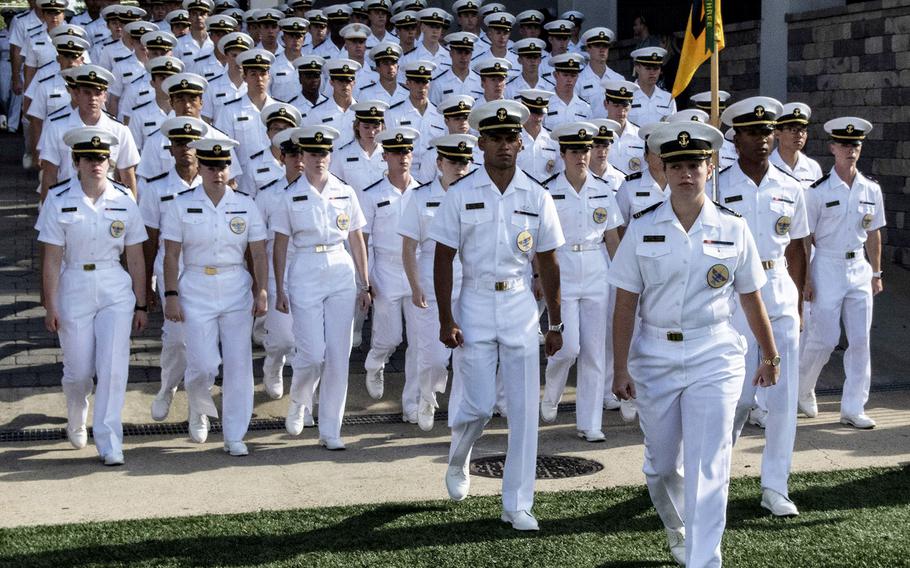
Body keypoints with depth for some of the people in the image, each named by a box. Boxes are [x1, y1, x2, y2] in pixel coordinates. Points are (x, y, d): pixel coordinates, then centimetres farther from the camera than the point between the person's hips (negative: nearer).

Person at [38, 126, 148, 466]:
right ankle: (76, 419, 40)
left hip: (116, 290, 1)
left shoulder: (124, 201, 0)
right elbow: (52, 260, -5)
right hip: (74, 290, -1)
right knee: (78, 371, 8)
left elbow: (135, 259, 4)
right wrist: (50, 307, -7)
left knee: (113, 367, -8)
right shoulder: (59, 202, -5)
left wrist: (141, 305, 5)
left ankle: (108, 439, 0)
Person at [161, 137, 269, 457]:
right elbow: (171, 256, -1)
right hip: (196, 289, -2)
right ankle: (199, 410, 27)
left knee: (238, 364, 0)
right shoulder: (182, 205, 0)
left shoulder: (245, 205, 4)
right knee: (204, 365, -7)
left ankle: (235, 436, 10)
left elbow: (259, 254, 6)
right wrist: (171, 296, -8)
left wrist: (261, 292, -2)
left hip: (237, 289, 2)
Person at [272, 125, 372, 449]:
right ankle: (298, 402, 25)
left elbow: (357, 241, 11)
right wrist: (279, 291, 0)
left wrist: (364, 285, 9)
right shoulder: (291, 196, 1)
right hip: (305, 274, -2)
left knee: (339, 355, 1)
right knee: (313, 353, -7)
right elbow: (280, 247, 3)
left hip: (342, 273, 2)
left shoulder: (345, 193, 7)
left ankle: (330, 431, 10)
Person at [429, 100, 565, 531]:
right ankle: (457, 463, 31)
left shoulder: (537, 197, 3)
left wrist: (555, 324, 8)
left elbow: (548, 264, 8)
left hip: (520, 306, 2)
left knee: (524, 407, 0)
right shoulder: (460, 195, -2)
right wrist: (446, 320, -8)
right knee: (479, 404, -2)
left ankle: (517, 504, 9)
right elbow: (443, 260, -2)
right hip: (475, 305, -2)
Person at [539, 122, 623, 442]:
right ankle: (550, 397, 22)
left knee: (594, 351, 3)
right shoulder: (549, 191, -2)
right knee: (568, 347, -9)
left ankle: (589, 423, 11)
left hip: (597, 274, 3)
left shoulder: (603, 190, 6)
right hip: (562, 273, -3)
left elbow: (612, 237, 10)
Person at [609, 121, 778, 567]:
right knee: (662, 464, 14)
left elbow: (751, 300, 8)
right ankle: (677, 531, 43)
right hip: (655, 357, 1)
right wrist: (620, 369, -3)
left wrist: (769, 357, 13)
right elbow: (625, 306, 0)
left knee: (707, 468, -7)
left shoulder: (733, 230, -1)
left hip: (714, 360, -1)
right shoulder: (642, 231, -1)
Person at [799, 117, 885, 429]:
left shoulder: (871, 190, 5)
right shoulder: (818, 191, -7)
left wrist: (876, 273, 13)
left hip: (859, 268, 4)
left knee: (860, 340, 2)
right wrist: (805, 279, -8)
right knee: (824, 338, -1)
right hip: (827, 266, -4)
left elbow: (873, 234, 13)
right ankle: (803, 388, 26)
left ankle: (853, 409, 10)